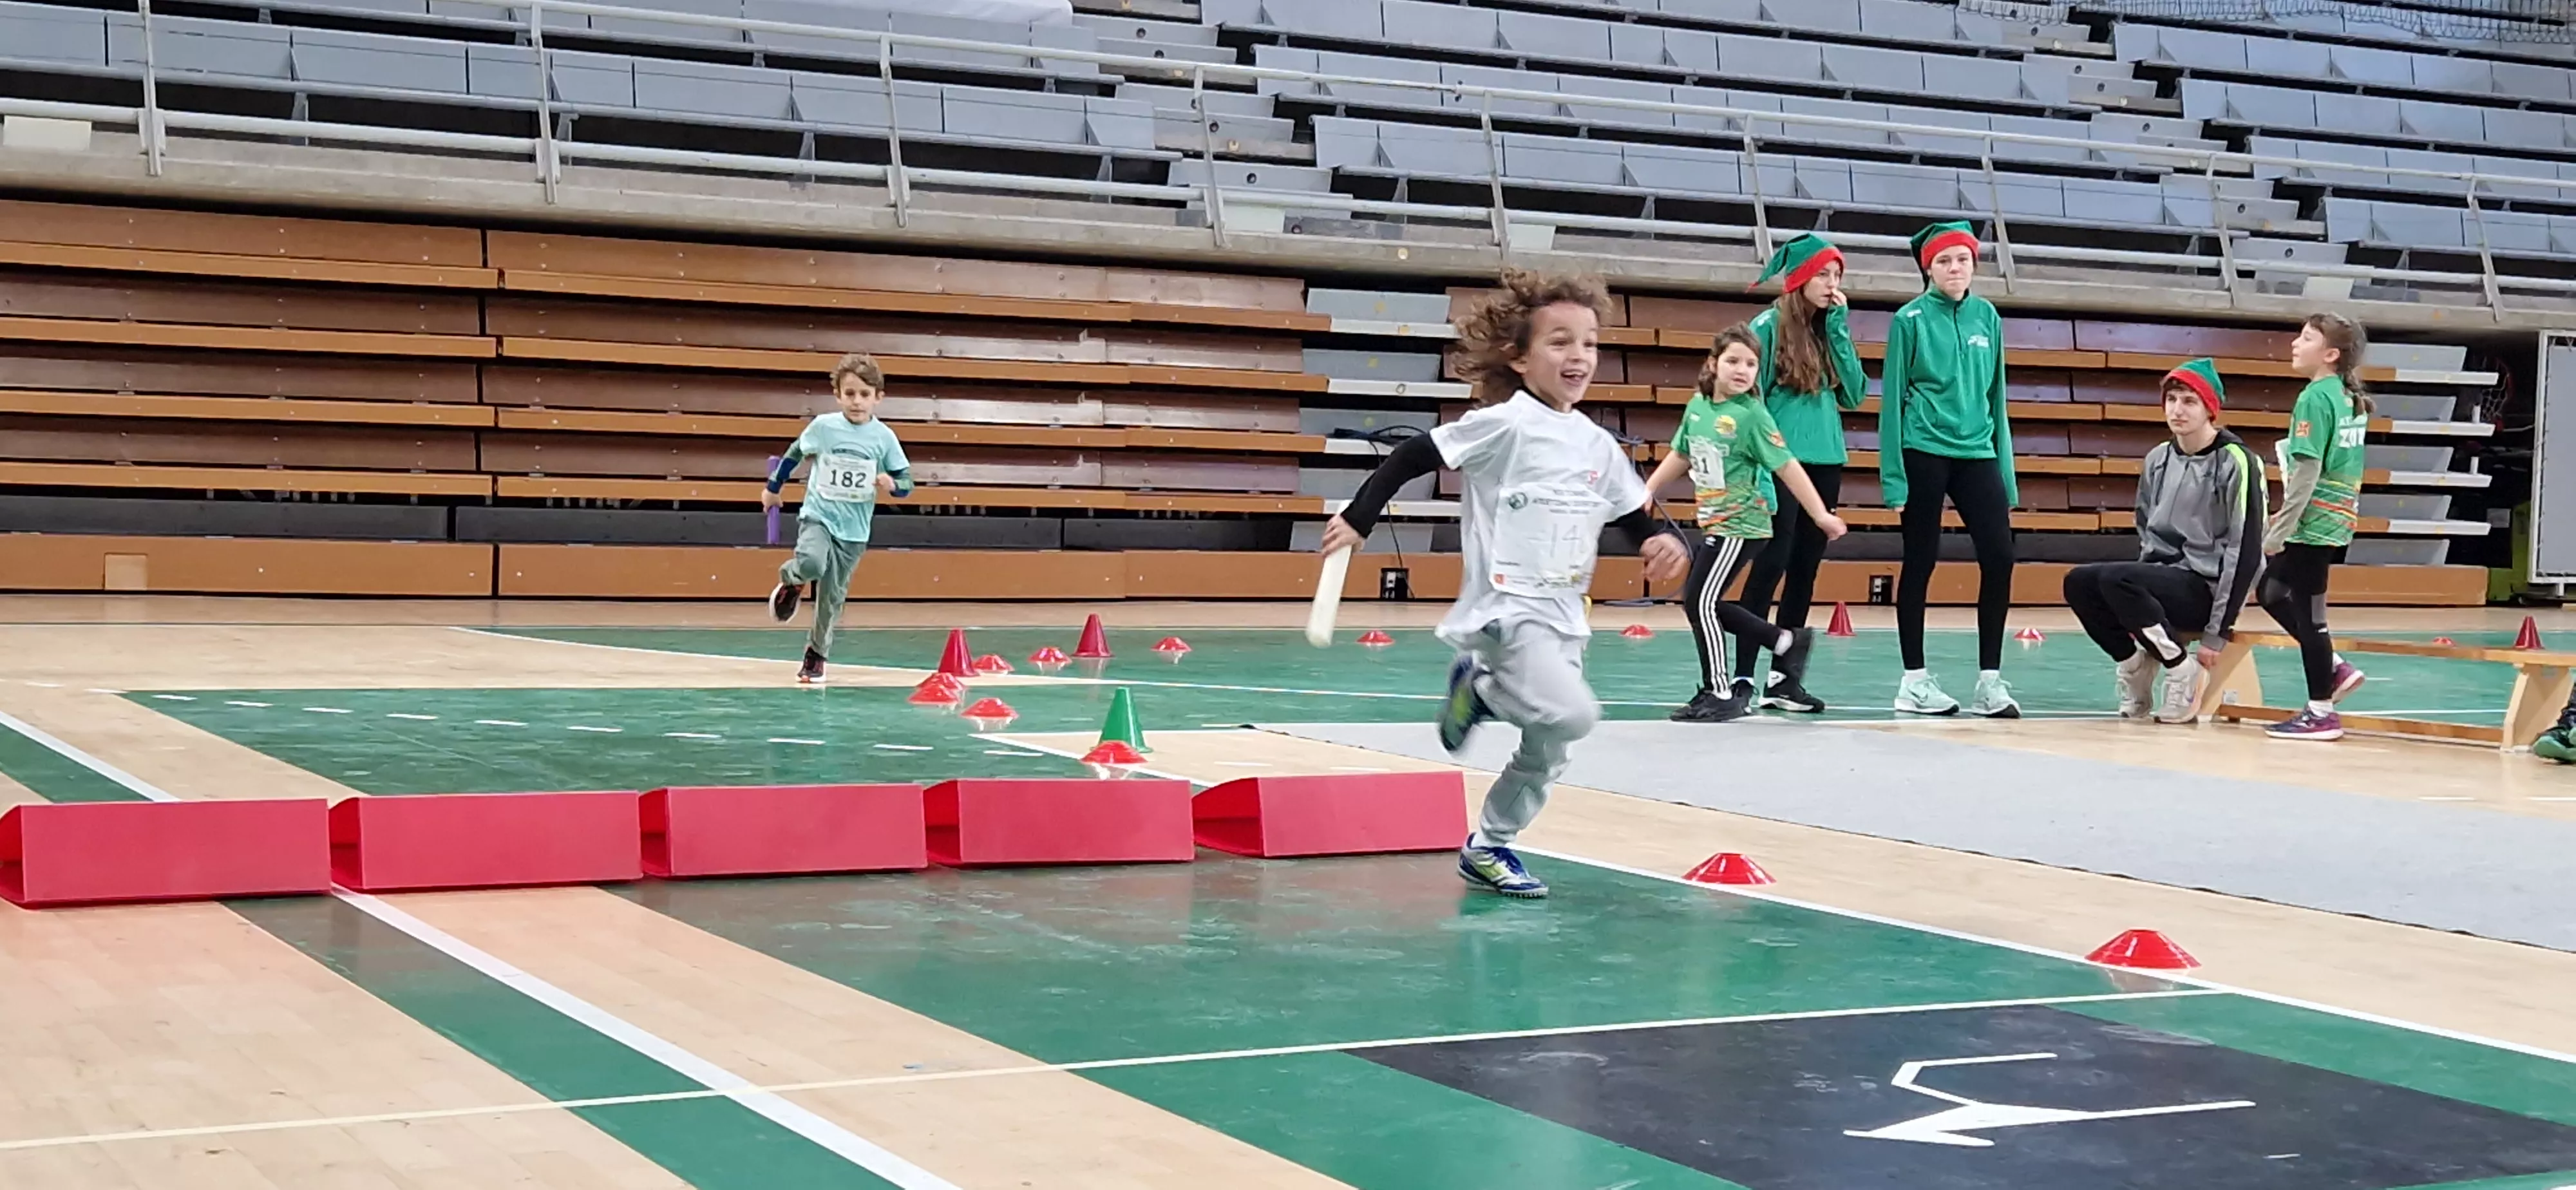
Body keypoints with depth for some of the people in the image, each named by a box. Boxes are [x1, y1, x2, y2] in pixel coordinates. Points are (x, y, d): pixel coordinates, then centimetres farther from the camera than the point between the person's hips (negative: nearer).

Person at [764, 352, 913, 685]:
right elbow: (794, 454, 13)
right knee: (812, 563, -31)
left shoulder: (884, 437, -5)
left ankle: (816, 655, 26)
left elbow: (906, 482, 1)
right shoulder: (823, 427, -5)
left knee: (833, 596, 6)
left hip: (853, 529, 1)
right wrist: (773, 489, 19)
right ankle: (790, 582, 4)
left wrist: (892, 485, -22)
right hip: (818, 516, -1)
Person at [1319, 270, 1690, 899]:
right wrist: (1358, 520, -14)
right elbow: (1411, 457, -8)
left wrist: (1663, 542, -6)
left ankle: (1488, 848, 30)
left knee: (1546, 755, 11)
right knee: (1573, 714, -26)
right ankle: (1480, 688, 2)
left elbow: (1635, 517, 16)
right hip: (1505, 609, -7)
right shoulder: (1503, 425, -10)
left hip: (1562, 617, 7)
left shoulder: (1599, 446, 9)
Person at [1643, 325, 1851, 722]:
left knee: (1701, 602, -9)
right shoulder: (1697, 407, 6)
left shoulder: (1751, 414, -13)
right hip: (1715, 524, 8)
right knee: (1699, 602, 12)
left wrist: (1820, 514, -13)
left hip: (1741, 524, -8)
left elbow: (1787, 466, -13)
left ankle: (1719, 694, 1)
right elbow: (1681, 455, 22)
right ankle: (1787, 640, 22)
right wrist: (1648, 491, 23)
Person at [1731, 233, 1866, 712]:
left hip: (1826, 461, 7)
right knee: (1771, 566, -11)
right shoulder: (1770, 326, -4)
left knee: (1805, 571, 7)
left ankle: (1783, 676, 12)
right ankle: (1742, 676, -10)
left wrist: (1839, 328, 0)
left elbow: (1855, 394, 5)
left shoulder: (1831, 329, 14)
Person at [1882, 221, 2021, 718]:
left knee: (1999, 556, -5)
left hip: (1977, 453, 4)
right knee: (1921, 563, 3)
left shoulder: (1987, 317, 9)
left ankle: (1990, 679, 3)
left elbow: (1995, 393, 13)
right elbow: (1893, 397, -3)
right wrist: (1894, 477, -8)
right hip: (1924, 453, -4)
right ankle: (1915, 679, 11)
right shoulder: (1912, 318, -3)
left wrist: (2006, 470, 10)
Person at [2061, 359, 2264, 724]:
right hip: (2163, 577, 7)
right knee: (2079, 582, -15)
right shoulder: (2159, 459, 10)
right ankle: (2137, 663, 1)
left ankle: (2182, 670, -15)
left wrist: (2216, 634, -16)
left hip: (2208, 588, -7)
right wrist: (2139, 614, 5)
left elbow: (2246, 551, -13)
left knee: (2116, 579, -29)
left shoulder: (2236, 463, -11)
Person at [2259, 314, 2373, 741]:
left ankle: (2321, 712, 5)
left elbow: (2307, 472, -19)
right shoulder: (2351, 399, 11)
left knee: (2306, 612, -1)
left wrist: (2279, 532, -16)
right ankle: (2335, 668, 20)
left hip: (2313, 524, -9)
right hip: (2338, 520, 9)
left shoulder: (2315, 398, -15)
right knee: (2272, 593, 20)